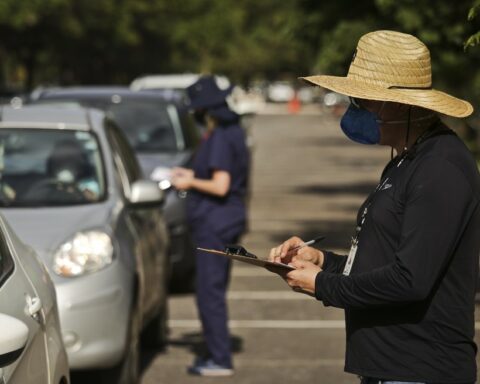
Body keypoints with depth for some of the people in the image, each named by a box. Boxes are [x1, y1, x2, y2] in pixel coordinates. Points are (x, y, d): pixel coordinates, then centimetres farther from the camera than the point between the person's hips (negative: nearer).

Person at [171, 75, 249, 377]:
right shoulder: (234, 132, 12)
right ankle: (218, 354, 23)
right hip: (228, 218, 10)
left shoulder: (220, 139, -19)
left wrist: (191, 183, -8)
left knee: (209, 290, -6)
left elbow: (221, 186, -22)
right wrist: (193, 175, 19)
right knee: (215, 289, 16)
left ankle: (221, 360, -3)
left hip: (216, 221, -10)